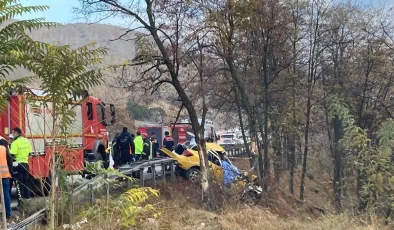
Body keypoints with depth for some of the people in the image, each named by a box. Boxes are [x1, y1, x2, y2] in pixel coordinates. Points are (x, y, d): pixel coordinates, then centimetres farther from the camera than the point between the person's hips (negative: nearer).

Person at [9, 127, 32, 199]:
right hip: (26, 163, 6)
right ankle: (27, 195, 19)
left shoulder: (15, 143, -14)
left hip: (18, 164, -6)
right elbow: (30, 153, 13)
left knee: (20, 181, 1)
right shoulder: (27, 141, 8)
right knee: (26, 181, 15)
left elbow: (12, 155, -19)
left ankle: (21, 196, 3)